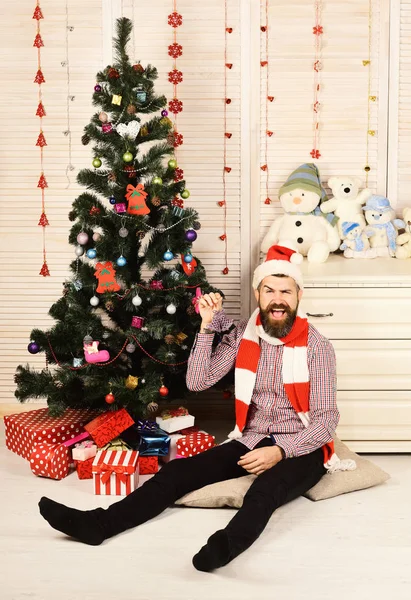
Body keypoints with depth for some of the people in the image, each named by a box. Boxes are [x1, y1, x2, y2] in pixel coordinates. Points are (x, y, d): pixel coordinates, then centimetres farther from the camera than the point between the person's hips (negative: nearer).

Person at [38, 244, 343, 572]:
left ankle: (225, 545, -65)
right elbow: (197, 382, -4)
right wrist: (207, 326, -12)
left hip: (301, 450, -4)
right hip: (250, 441, 4)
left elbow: (326, 420, -12)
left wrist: (280, 451, -26)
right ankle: (99, 523, -25)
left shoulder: (317, 346, -10)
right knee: (179, 471, -16)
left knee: (266, 487, -38)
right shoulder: (243, 334, 2)